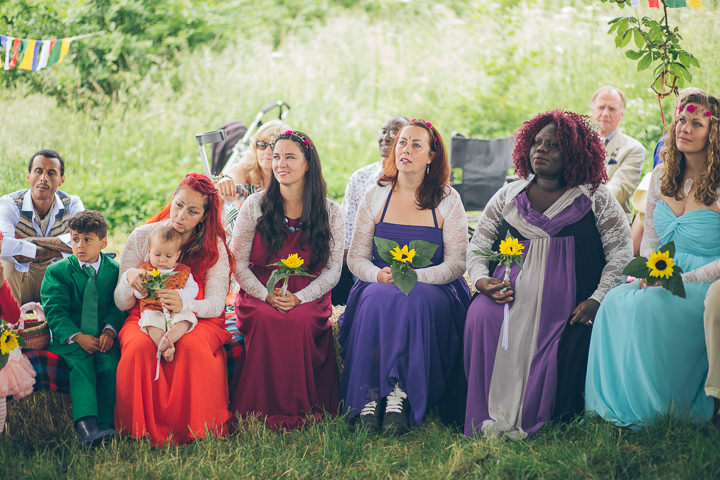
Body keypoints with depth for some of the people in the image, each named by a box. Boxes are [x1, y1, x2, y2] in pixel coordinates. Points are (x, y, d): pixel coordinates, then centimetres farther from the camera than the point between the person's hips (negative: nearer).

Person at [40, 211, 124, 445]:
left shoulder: (114, 270, 7)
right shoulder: (57, 272, 2)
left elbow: (119, 307, 4)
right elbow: (54, 311, -4)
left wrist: (109, 330, -17)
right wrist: (77, 337, -18)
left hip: (103, 337, 1)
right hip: (69, 337, -1)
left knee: (110, 362, -28)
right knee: (81, 363, -30)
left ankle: (105, 425, -28)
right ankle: (86, 424, -44)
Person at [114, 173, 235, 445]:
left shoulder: (214, 246, 2)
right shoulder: (142, 237, 3)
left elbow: (216, 305, -9)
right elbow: (121, 303, 2)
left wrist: (184, 305, -32)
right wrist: (129, 278, -23)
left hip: (197, 320, -1)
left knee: (191, 346, -36)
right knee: (140, 346, -34)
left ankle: (194, 429, -21)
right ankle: (144, 430, -22)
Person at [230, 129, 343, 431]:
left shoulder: (330, 213, 5)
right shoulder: (254, 206, 5)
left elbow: (332, 270, 1)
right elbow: (238, 264, 3)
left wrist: (299, 298, -16)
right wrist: (267, 295, -15)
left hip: (308, 297, 0)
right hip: (258, 295, 0)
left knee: (299, 321, -35)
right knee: (267, 319, -35)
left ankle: (298, 409, -22)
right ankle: (266, 409, -24)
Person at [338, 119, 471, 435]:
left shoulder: (447, 200, 4)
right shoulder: (376, 197, 9)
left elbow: (457, 263, -1)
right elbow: (355, 258, 8)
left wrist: (415, 275, -18)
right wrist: (379, 275, -15)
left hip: (433, 289, -1)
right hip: (380, 286, 1)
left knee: (414, 302, -37)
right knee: (377, 301, -34)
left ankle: (399, 393, -33)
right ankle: (369, 396, -32)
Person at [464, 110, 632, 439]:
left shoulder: (596, 199, 11)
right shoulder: (508, 196, 20)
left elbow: (622, 251, 6)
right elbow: (477, 245, 20)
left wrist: (597, 299, -8)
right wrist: (482, 280, -1)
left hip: (566, 300, -1)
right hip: (511, 290, 2)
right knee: (482, 318, -28)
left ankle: (528, 419, -17)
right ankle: (489, 418, -25)